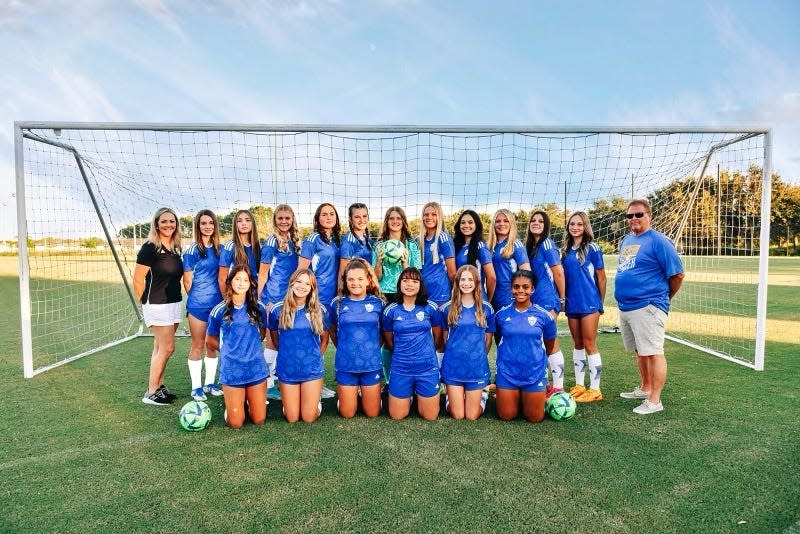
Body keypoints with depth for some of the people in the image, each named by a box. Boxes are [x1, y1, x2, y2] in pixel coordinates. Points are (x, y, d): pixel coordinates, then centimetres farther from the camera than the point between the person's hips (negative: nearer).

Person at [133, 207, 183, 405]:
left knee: (160, 348, 13)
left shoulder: (175, 248, 10)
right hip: (157, 305, -7)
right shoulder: (150, 248, -12)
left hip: (174, 303, 7)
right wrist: (145, 304, -3)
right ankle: (151, 393, 8)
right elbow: (138, 279, -12)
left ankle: (158, 386, 23)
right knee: (167, 347, -5)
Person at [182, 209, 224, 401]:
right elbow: (187, 281, -4)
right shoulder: (192, 250, -7)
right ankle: (196, 387, 14)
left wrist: (223, 298, 7)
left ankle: (210, 383, 24)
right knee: (198, 346, 4)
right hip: (198, 306, -4)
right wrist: (196, 299, 3)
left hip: (217, 303, 4)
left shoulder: (219, 249, 7)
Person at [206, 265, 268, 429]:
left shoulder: (259, 307, 1)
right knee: (235, 423, 1)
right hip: (231, 370, -2)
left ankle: (248, 399, 35)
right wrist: (228, 350, 10)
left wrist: (249, 346, 7)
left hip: (257, 368, 2)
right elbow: (210, 341, 9)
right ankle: (236, 401, 31)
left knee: (259, 420, 6)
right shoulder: (219, 310, -4)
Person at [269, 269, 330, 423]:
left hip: (312, 369, 0)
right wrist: (288, 354, 12)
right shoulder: (277, 310, -5)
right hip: (287, 369, 1)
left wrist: (314, 357, 7)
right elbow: (275, 339, 11)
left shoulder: (320, 311, -4)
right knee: (292, 419, 7)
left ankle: (315, 399, 32)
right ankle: (286, 401, 37)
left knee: (309, 418, 2)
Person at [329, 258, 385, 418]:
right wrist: (344, 348, 8)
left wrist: (374, 348, 5)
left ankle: (363, 393, 39)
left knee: (372, 413, 11)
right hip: (345, 365, 0)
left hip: (372, 365, 0)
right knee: (347, 414, 9)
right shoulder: (338, 304, -1)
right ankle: (349, 394, 38)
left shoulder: (378, 303, -2)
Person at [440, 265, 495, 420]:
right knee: (457, 416, 4)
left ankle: (482, 394, 35)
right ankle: (451, 396, 35)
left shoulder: (486, 309, 0)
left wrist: (479, 356, 7)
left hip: (477, 366, 0)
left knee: (472, 416, 5)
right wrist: (454, 353, 5)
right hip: (453, 365, 0)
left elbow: (488, 339, 8)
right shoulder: (448, 308, -1)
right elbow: (445, 337, 8)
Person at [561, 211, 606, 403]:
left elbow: (601, 277, -3)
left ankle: (595, 389, 7)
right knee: (578, 345, 13)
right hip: (572, 304, 6)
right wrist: (563, 299, 10)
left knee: (590, 345, -2)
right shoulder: (566, 250, 10)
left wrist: (601, 302, 0)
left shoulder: (592, 248, -6)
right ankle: (579, 386, 22)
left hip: (589, 303, -5)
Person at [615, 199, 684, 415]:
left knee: (653, 352, -4)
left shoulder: (658, 241, -10)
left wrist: (666, 297, 3)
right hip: (625, 306, 9)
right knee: (640, 351, 19)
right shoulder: (626, 240, 14)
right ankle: (645, 388, 34)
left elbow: (677, 275, -9)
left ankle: (654, 401, 3)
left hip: (647, 307, -8)